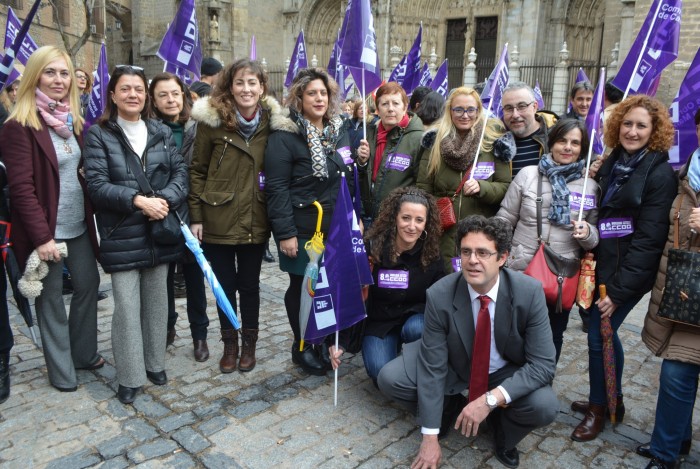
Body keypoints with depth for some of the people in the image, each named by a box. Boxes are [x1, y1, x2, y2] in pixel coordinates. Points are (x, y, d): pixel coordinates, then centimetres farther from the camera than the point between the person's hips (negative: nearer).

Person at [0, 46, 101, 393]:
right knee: (51, 299, 7)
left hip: (78, 226, 7)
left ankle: (84, 353, 33)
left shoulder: (73, 121, 9)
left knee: (88, 284, 14)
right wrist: (41, 236, -19)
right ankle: (61, 370, 21)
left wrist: (91, 215, 7)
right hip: (46, 231, -7)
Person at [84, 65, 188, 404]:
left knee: (156, 301, 13)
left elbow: (180, 173, 3)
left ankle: (155, 363, 30)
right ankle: (129, 377, 14)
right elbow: (96, 184, -10)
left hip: (160, 231, 3)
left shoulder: (162, 132, 10)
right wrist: (138, 200, -22)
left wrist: (164, 199, -16)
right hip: (121, 235, -3)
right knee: (127, 306, -1)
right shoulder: (98, 134, -1)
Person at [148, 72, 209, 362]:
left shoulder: (196, 130, 0)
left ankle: (199, 334, 22)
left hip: (190, 216, 0)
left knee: (194, 274, 9)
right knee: (163, 274, 13)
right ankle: (167, 327, 32)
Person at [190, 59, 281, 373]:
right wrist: (196, 216, -5)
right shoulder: (213, 119, -7)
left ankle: (249, 344, 32)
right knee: (225, 285, 12)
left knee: (249, 285, 14)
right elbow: (197, 170, -3)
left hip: (255, 222, 2)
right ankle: (229, 344, 31)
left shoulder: (271, 122, 1)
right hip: (219, 220, -1)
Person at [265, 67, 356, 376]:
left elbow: (349, 179, 17)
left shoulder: (339, 131, 11)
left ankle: (324, 341, 30)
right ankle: (302, 346, 27)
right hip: (303, 229, -5)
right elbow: (276, 188, -15)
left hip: (336, 228, 6)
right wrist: (285, 232, -18)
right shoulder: (284, 136, -10)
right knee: (302, 286, 8)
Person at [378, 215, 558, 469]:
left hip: (509, 372, 0)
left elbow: (543, 364, -24)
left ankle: (503, 430, 8)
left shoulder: (529, 292, -26)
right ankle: (451, 406, 12)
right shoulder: (439, 295, -26)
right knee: (390, 378, -18)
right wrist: (430, 437, -20)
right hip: (455, 364, 1)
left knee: (545, 406, -29)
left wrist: (491, 399, -35)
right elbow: (432, 367, -21)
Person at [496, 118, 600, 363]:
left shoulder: (591, 186, 2)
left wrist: (587, 233, -14)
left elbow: (595, 236, 9)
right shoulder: (528, 174, -2)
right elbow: (505, 219, 1)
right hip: (520, 270, -1)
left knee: (553, 335, 17)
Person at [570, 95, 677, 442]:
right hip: (603, 264, 7)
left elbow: (648, 240, -16)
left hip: (628, 272, -7)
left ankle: (598, 408, 22)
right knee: (605, 333, 17)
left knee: (598, 336, 0)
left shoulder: (660, 175, -13)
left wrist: (619, 290, -18)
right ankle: (613, 400, 37)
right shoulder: (611, 163, 8)